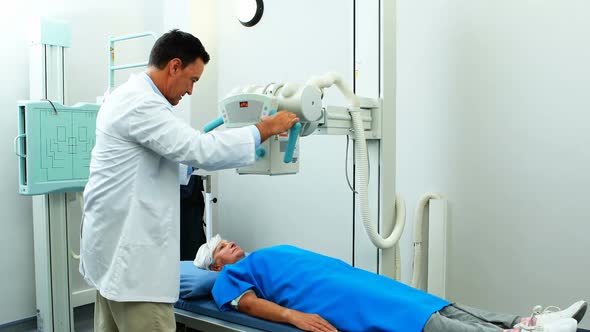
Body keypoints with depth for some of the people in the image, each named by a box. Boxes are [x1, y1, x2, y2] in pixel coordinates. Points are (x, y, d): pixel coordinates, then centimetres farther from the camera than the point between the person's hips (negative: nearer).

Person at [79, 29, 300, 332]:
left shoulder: (128, 97, 15)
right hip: (129, 249, -11)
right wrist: (266, 128, -16)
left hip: (118, 242, 11)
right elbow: (201, 150, -26)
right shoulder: (141, 103, -18)